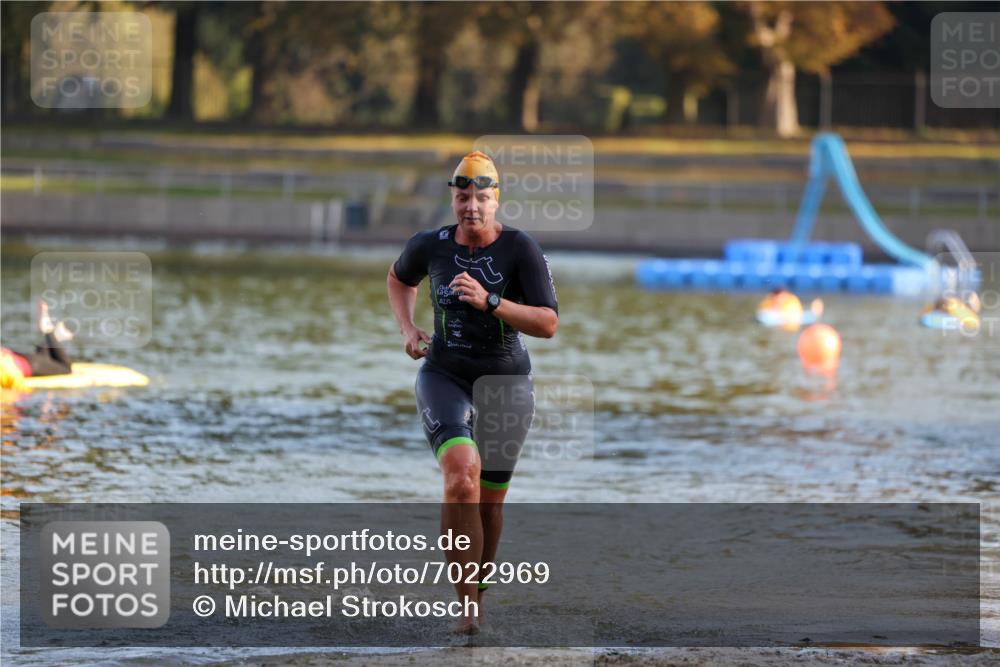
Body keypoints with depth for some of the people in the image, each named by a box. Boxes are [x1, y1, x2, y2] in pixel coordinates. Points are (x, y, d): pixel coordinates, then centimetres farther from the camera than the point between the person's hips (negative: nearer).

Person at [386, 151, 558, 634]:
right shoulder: (430, 246, -1)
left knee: (489, 500, 9)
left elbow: (549, 324, -16)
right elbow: (399, 278, 24)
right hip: (443, 377, 0)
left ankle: (478, 591, 35)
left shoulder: (521, 250, -10)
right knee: (461, 478, -25)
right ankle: (467, 604, -26)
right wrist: (407, 329, 8)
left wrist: (490, 302, -27)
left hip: (505, 382, 0)